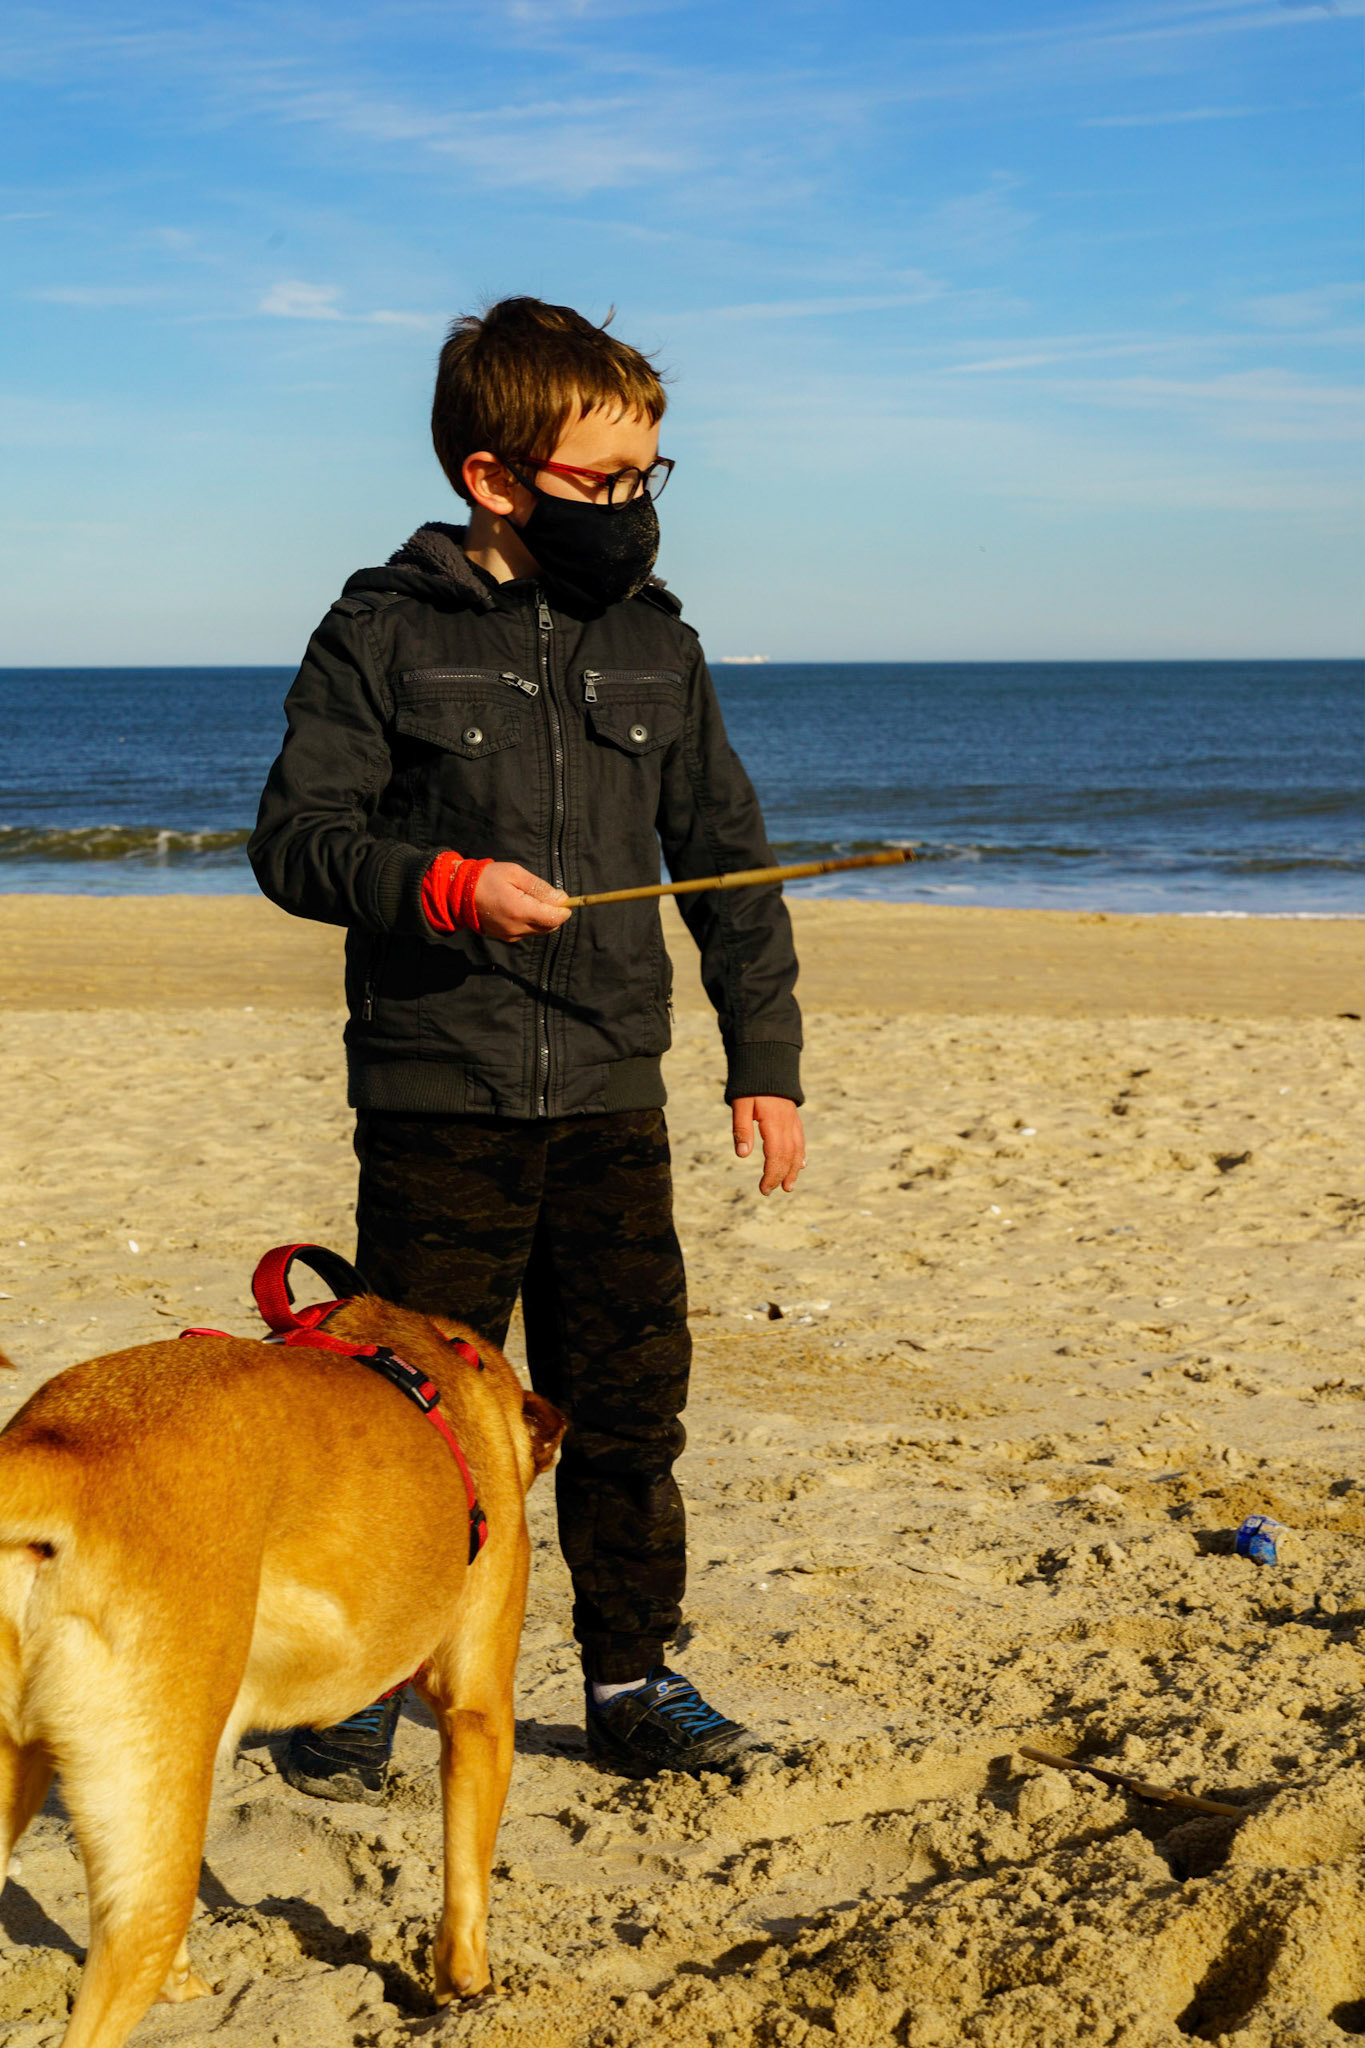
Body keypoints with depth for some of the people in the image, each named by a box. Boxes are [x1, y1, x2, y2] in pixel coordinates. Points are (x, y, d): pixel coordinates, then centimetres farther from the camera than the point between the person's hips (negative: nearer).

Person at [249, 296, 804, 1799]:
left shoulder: (654, 644, 9)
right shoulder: (384, 635, -3)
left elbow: (727, 863, 13)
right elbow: (293, 836, -6)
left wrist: (764, 1057, 9)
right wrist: (443, 884, -22)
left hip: (609, 1096, 4)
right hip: (437, 1100, -4)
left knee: (629, 1402, 7)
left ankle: (631, 1684, 22)